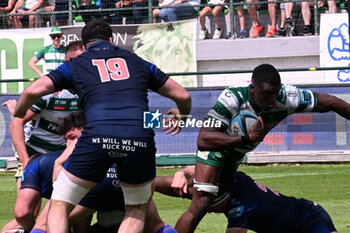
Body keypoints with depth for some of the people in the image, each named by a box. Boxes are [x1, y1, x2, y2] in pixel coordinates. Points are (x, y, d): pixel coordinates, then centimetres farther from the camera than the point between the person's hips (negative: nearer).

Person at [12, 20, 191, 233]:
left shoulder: (75, 65, 21)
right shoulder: (137, 62, 27)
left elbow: (34, 91, 8)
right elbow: (183, 96, 30)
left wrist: (18, 111, 29)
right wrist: (182, 116, 52)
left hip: (98, 137, -2)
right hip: (140, 139, 2)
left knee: (60, 206, 13)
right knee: (137, 210, 23)